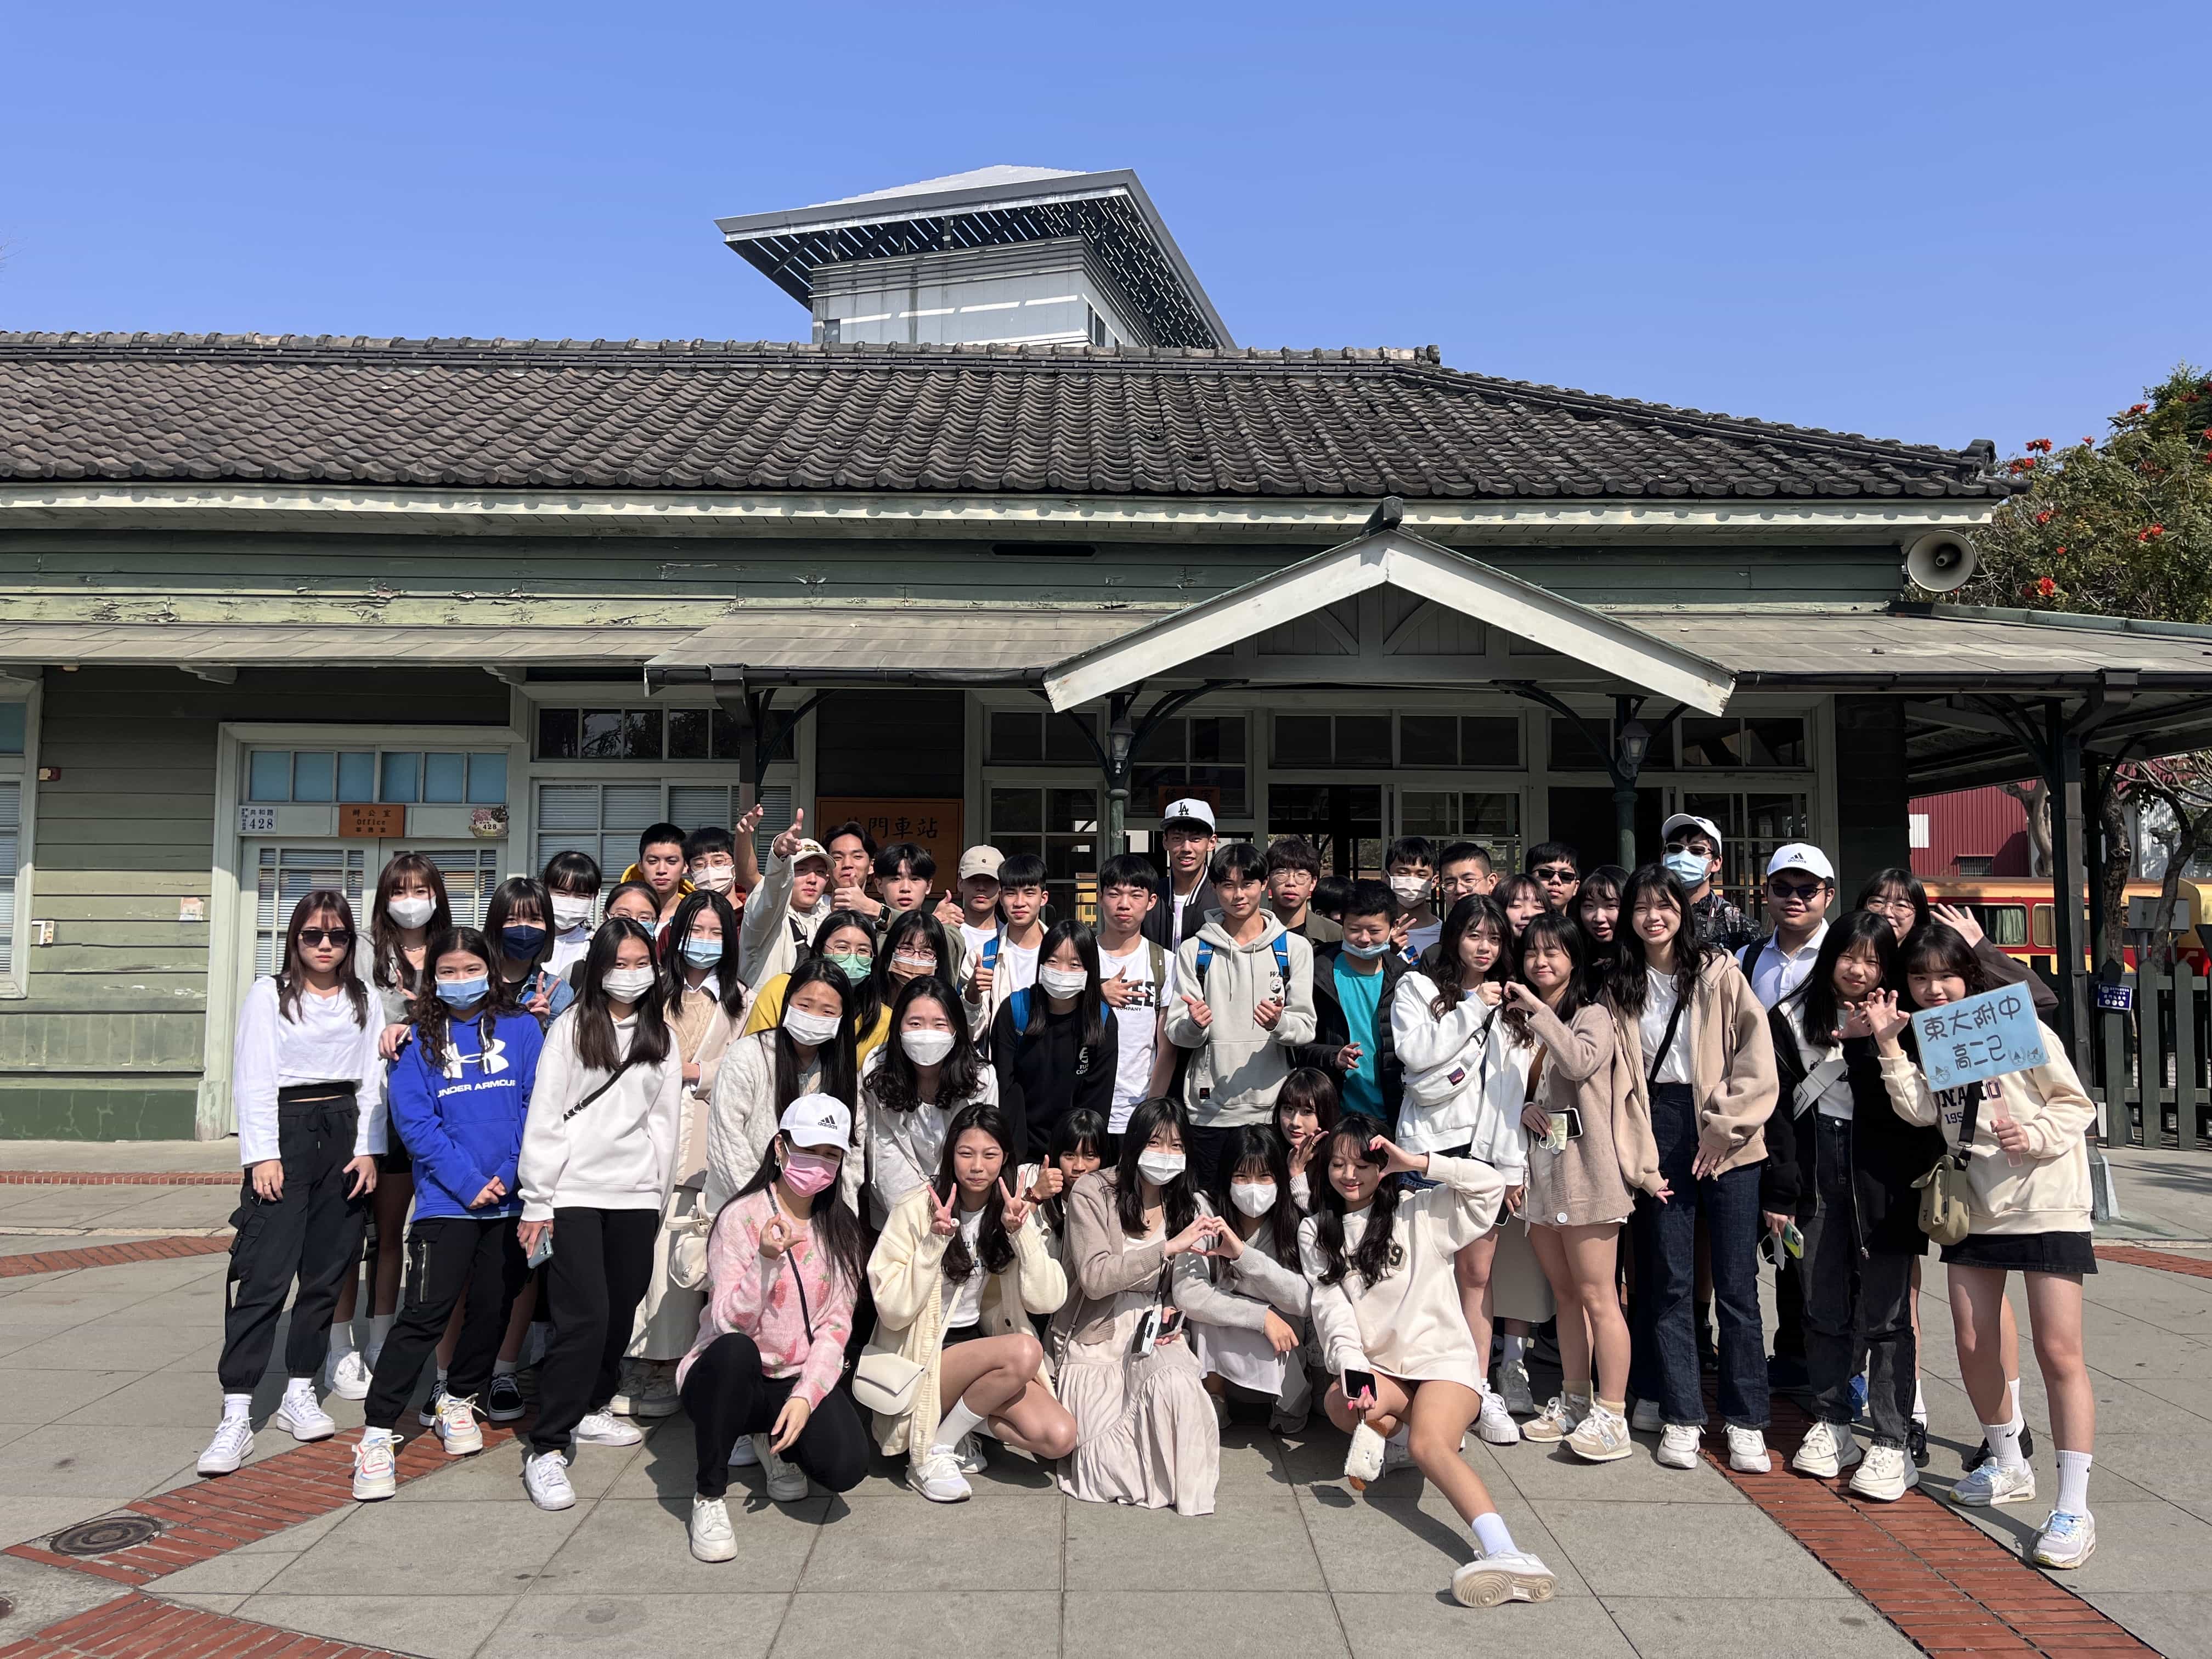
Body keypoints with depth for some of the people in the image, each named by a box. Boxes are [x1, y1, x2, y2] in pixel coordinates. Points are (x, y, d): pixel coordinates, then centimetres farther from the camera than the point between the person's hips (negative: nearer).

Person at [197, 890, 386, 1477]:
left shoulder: (363, 1000, 11)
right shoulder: (268, 995, 3)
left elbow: (372, 1079, 8)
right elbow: (255, 1080, -3)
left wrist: (367, 1148, -1)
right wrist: (263, 1154, -11)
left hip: (346, 1132, 3)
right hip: (286, 1130, -3)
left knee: (328, 1271, 6)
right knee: (265, 1274, -10)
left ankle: (300, 1392, 17)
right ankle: (236, 1414, -8)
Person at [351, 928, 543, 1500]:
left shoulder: (521, 1029, 4)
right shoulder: (420, 1041, 2)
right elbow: (414, 1120, -5)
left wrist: (512, 1174, -11)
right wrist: (468, 1182, -13)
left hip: (510, 1198, 2)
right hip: (447, 1200, -2)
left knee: (493, 1306, 12)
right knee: (427, 1312, -8)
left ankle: (460, 1399, 34)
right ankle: (377, 1432, 1)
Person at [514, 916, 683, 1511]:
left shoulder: (661, 1038, 11)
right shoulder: (571, 1028, 0)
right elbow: (544, 1119, -3)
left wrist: (658, 1197, 10)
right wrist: (536, 1201, -5)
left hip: (636, 1194, 4)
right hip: (575, 1191, -4)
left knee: (620, 1312, 9)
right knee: (585, 1316, -11)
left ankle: (588, 1408, 31)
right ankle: (547, 1448, -4)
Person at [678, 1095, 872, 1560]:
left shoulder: (842, 1230, 5)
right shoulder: (741, 1217, -9)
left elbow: (837, 1325, -2)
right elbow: (729, 1324, -17)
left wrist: (806, 1396, -17)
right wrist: (766, 1260, -33)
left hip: (801, 1380, 3)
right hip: (729, 1377, -3)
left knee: (846, 1465, -24)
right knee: (734, 1350, -38)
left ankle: (772, 1440, 12)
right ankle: (708, 1495, -17)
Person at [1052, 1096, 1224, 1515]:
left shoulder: (1187, 1203, 6)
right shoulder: (1091, 1194, -11)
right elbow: (1094, 1279, -21)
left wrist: (1175, 1314, -7)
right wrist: (1168, 1247, -26)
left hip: (1155, 1332, 3)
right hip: (1096, 1335, -3)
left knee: (1177, 1388, -32)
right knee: (1108, 1458, -23)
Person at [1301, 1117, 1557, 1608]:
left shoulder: (1420, 1210, 6)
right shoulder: (1316, 1232, 12)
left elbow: (1490, 1185, -8)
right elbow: (1331, 1308, -1)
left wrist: (1416, 1162, -13)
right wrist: (1352, 1367, -19)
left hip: (1442, 1358, -3)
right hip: (1373, 1366, 3)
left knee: (1427, 1446, -33)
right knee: (1338, 1403, -33)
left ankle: (1504, 1552, -47)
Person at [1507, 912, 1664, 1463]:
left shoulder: (1593, 1015, -5)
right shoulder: (1517, 1021, 13)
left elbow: (1581, 1063, -27)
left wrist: (1538, 1010, -21)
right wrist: (1522, 1109, -4)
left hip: (1586, 1170, -6)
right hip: (1540, 1171, 6)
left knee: (1597, 1297, -4)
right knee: (1566, 1295, 14)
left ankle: (1612, 1417, 2)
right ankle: (1574, 1402, 23)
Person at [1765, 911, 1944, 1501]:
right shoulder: (1793, 1019, 6)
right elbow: (1780, 1108, 4)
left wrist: (1871, 1042, -19)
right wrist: (1779, 1190, 0)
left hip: (1884, 1180, -3)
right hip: (1816, 1178, 3)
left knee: (1885, 1314, 0)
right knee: (1824, 1309, 11)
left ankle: (1892, 1442, 9)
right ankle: (1831, 1423, 25)